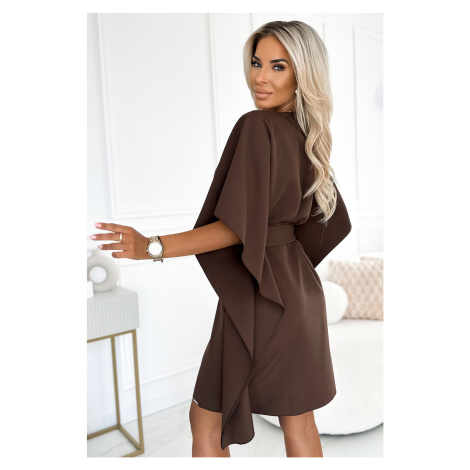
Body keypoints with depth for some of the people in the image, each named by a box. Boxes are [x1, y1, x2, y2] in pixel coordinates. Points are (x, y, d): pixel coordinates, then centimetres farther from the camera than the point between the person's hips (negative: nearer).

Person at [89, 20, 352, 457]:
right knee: (298, 420, 21)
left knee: (205, 419, 12)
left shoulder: (257, 127, -17)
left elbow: (239, 227, -23)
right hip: (297, 288, 9)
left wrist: (153, 246, -23)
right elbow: (333, 220, 15)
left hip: (258, 295, -8)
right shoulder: (306, 135, 8)